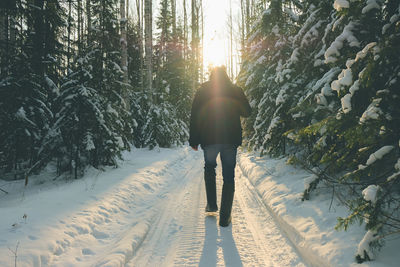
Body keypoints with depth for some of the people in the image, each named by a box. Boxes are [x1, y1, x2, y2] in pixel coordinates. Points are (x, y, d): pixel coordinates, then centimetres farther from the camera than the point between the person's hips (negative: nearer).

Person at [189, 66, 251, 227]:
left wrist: (194, 140, 3)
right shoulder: (236, 90, 5)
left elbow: (194, 116, -1)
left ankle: (211, 204, 20)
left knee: (209, 167, 25)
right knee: (229, 176, 6)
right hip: (231, 140, 0)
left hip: (209, 139, 0)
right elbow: (247, 112, 12)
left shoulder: (202, 90, 4)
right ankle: (225, 217, 4)